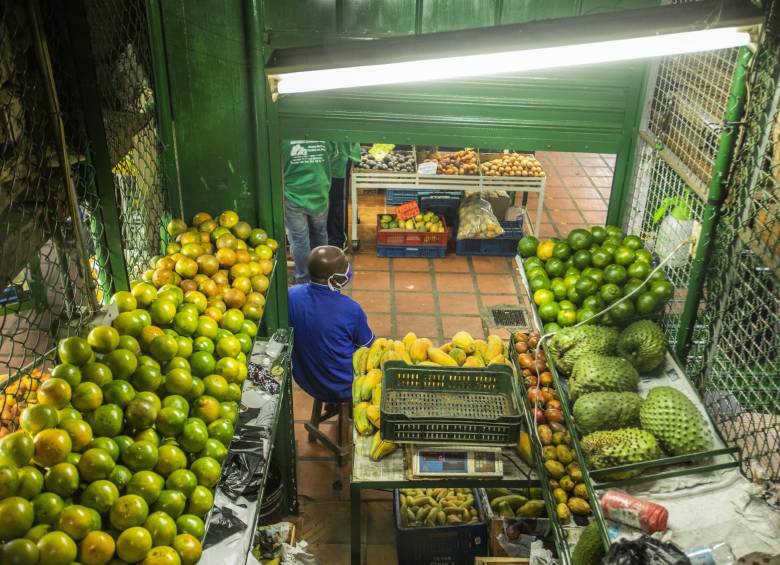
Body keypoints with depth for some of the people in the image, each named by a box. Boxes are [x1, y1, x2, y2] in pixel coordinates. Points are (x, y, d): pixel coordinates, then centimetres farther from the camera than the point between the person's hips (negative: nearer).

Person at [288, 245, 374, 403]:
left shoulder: (292, 295, -18)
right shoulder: (351, 310, -28)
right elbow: (368, 346, -9)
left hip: (305, 381, 4)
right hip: (343, 388, -4)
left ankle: (331, 403, 37)